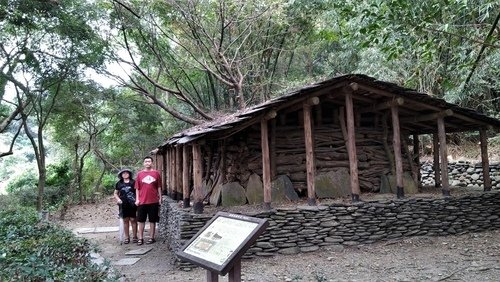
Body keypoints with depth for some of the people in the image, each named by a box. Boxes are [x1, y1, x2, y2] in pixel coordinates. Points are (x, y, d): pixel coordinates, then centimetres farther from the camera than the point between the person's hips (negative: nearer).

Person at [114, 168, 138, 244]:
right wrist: (118, 199, -1)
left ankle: (134, 237, 10)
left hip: (132, 204, -2)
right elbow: (115, 193, 17)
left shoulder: (133, 182, 3)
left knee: (133, 220, 0)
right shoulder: (119, 183, 10)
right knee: (125, 220, 6)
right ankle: (127, 237, 15)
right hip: (123, 205, 2)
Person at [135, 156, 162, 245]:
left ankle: (151, 237, 17)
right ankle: (140, 238, 15)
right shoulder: (140, 174, 4)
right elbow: (137, 188, 6)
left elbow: (159, 187, 6)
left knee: (152, 220, 7)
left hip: (154, 201, 0)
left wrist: (160, 198, 5)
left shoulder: (156, 173, 3)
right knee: (141, 220, 6)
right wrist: (137, 199, 0)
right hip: (142, 201, 1)